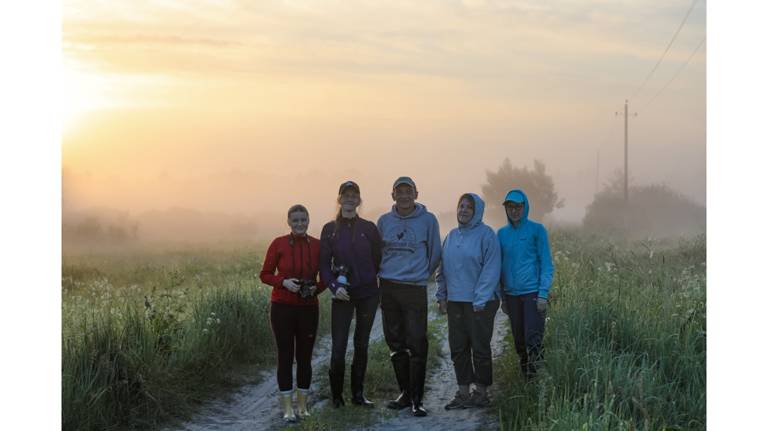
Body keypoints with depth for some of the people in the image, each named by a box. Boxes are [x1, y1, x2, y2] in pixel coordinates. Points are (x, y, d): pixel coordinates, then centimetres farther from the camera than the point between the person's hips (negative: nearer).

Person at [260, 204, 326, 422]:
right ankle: (287, 408, 8)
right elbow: (265, 274, 0)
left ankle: (302, 406, 20)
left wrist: (317, 288, -9)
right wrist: (284, 282, -16)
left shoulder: (317, 245, 1)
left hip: (308, 308, 2)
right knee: (285, 356, 1)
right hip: (283, 307, -2)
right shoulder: (278, 244, -5)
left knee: (305, 356, 8)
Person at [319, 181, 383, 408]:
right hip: (342, 295, -1)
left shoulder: (369, 228, 2)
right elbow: (324, 263, -1)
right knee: (338, 346, -5)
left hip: (368, 294, 1)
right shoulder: (330, 229, 1)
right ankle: (336, 394, 11)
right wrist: (334, 286, -13)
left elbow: (378, 258, 8)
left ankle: (358, 393, 19)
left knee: (362, 345, 9)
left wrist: (367, 278, 1)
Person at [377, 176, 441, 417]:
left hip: (415, 289, -4)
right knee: (396, 345, 9)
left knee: (417, 345, -8)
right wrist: (384, 273, 13)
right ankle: (405, 393, 20)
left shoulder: (428, 220, -1)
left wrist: (422, 275, 7)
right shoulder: (384, 221, 7)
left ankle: (417, 399, -3)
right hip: (388, 288, 4)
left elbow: (435, 254, 6)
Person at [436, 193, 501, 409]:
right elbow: (443, 269, 17)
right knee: (458, 348, 8)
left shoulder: (486, 235, -8)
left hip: (480, 302, -6)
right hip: (455, 302, 6)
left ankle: (481, 392, 12)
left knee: (480, 348, 1)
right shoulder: (451, 236, 12)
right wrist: (442, 295, 9)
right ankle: (463, 392, 16)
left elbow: (491, 270, -13)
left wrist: (480, 300, -16)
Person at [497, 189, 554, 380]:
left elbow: (546, 264, -4)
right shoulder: (502, 233, 9)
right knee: (519, 341, 10)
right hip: (512, 294, 5)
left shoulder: (536, 230, -3)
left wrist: (543, 294, -11)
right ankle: (526, 381, 21)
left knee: (533, 340, -10)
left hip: (532, 293, -5)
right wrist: (502, 297, 12)